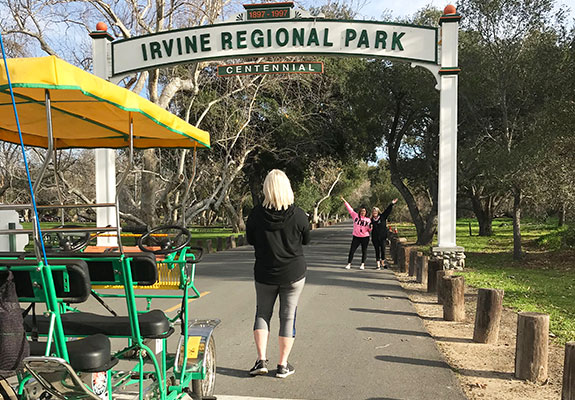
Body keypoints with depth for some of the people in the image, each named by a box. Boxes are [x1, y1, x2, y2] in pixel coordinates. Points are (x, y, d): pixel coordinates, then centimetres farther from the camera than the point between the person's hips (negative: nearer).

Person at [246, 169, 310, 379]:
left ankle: (261, 360, 10)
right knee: (288, 316, 10)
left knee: (262, 313, 17)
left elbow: (250, 240, 3)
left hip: (265, 273, 1)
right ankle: (283, 365, 15)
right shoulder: (298, 214, -14)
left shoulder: (256, 215, -12)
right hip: (293, 274, -1)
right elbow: (306, 239, 2)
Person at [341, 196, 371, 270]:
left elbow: (369, 229, 7)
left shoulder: (368, 220, 4)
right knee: (352, 250, -1)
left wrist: (370, 227, -16)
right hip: (356, 237, 0)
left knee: (364, 251, 5)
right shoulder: (355, 216, 3)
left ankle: (362, 264, 16)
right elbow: (350, 209, 4)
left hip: (365, 237, 0)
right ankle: (349, 264, 7)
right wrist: (344, 201, 2)